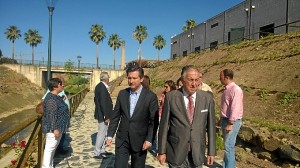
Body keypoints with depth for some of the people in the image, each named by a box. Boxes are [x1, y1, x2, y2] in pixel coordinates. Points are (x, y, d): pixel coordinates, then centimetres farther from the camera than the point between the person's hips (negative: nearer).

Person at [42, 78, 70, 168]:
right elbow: (51, 115, -25)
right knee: (49, 148, 0)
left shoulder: (56, 97, 10)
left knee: (53, 147, 18)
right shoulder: (51, 99, -22)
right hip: (53, 128, -10)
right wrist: (55, 129, -25)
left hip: (58, 127, 10)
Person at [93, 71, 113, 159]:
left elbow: (96, 99, 16)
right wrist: (106, 116, -22)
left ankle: (102, 150, 30)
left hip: (100, 113, 10)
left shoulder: (99, 86, 8)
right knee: (101, 133, -1)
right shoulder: (102, 88, -21)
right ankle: (96, 153, 10)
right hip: (103, 115, -10)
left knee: (103, 132, 19)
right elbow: (103, 103, -25)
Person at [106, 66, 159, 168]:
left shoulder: (151, 96, -9)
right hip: (122, 140, 2)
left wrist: (149, 139, -14)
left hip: (139, 141, -2)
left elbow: (153, 121, -8)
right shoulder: (122, 94, 2)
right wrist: (110, 135, 3)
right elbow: (115, 116, 6)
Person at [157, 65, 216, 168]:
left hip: (197, 153, 2)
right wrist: (162, 151, -3)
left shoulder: (207, 98, -3)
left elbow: (211, 125, 1)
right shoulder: (171, 97, -9)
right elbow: (164, 125, -5)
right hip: (176, 152, -2)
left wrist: (211, 151, 2)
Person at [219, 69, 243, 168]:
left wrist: (230, 124, -22)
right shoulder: (226, 89, 11)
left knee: (228, 146, -5)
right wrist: (222, 120, 19)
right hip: (225, 120, 9)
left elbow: (235, 108, -22)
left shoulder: (236, 90, -17)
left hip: (232, 122, -9)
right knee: (227, 145, 16)